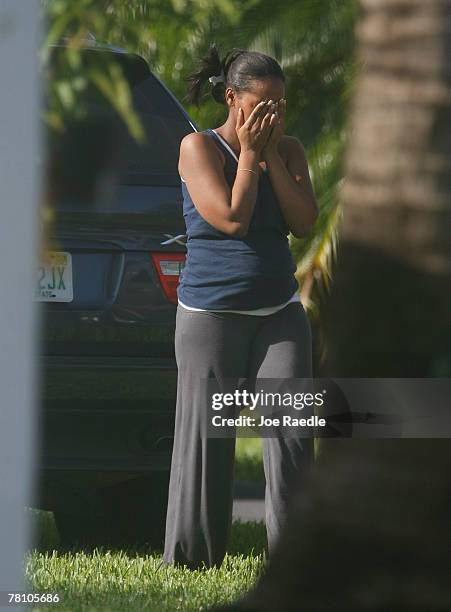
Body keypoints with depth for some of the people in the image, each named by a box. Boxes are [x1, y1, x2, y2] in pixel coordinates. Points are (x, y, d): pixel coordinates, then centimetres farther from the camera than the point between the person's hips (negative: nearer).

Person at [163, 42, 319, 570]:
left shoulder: (288, 150, 8)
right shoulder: (198, 147, -6)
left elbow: (304, 223, -5)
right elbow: (232, 219, -17)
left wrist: (272, 155, -7)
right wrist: (249, 153, -10)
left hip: (279, 313, 3)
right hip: (211, 315, -3)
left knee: (291, 433, -10)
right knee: (205, 440, -1)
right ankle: (191, 560, 9)